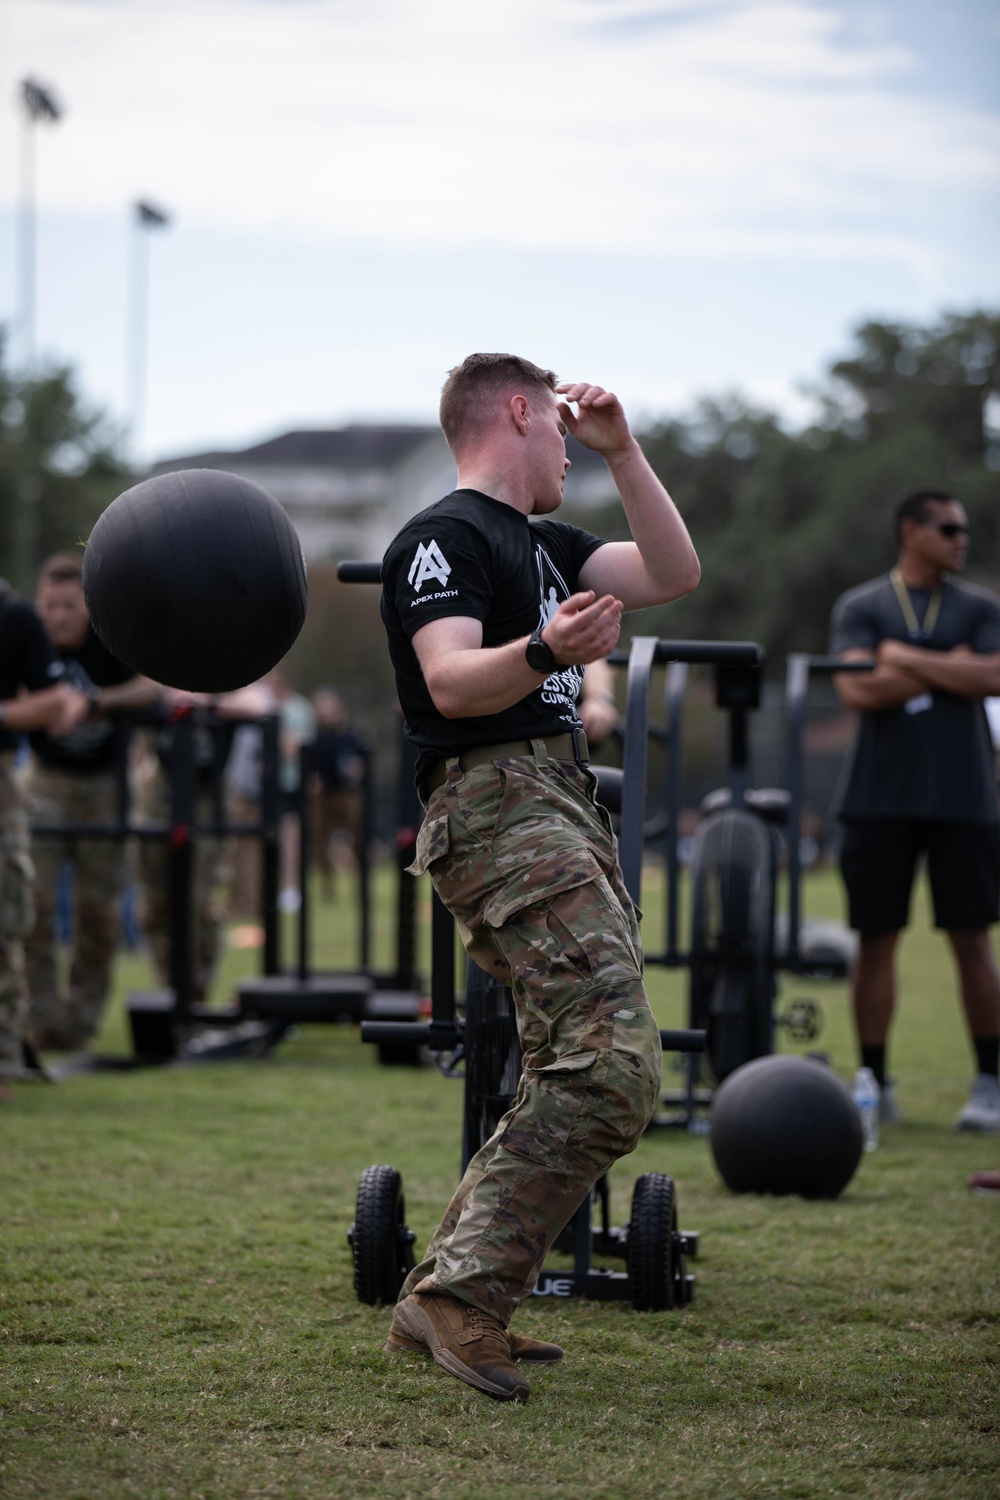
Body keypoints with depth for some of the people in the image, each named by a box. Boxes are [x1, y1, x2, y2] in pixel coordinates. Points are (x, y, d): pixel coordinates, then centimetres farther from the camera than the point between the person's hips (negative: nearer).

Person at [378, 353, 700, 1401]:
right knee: (611, 1067, -22)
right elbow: (451, 680, -20)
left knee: (574, 1080, 10)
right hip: (499, 810, -10)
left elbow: (673, 574, 21)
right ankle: (459, 1293, -22)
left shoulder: (541, 544, 22)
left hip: (563, 811, 10)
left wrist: (622, 451, 15)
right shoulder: (444, 537, -6)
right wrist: (544, 650, -39)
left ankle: (446, 1297, 11)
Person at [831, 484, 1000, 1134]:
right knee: (877, 938, 2)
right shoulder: (860, 608, 6)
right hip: (882, 799, 0)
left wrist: (905, 658, -7)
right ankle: (875, 1082, 10)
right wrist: (947, 668, -6)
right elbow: (858, 689, -9)